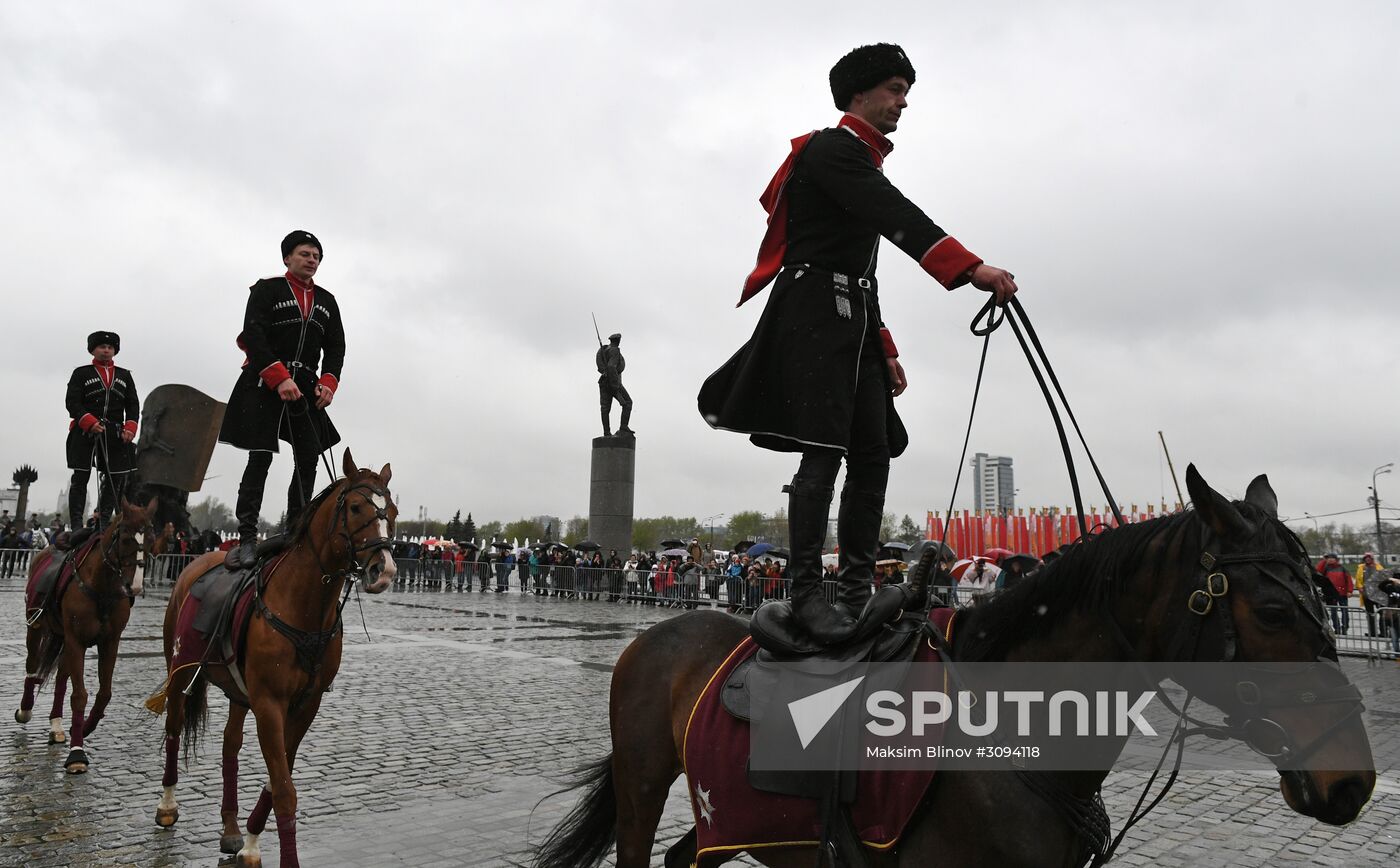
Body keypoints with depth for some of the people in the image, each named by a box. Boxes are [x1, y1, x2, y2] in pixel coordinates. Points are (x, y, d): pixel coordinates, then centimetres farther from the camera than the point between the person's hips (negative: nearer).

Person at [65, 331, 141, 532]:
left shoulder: (124, 375, 18)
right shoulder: (81, 373, 8)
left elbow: (133, 404, 12)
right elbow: (72, 402, -2)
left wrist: (130, 428, -4)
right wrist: (90, 423, -17)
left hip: (115, 435, 3)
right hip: (85, 433, -3)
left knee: (115, 478, 1)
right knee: (81, 478, -2)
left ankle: (103, 523, 7)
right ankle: (76, 525, -1)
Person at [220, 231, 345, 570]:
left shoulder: (326, 301, 16)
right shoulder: (266, 290, 1)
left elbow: (336, 347, 14)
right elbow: (253, 336, -10)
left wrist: (328, 382, -4)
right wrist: (280, 378, -20)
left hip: (305, 387, 5)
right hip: (264, 385, -5)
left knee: (308, 460, -1)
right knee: (260, 457, -8)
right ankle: (246, 538, -5)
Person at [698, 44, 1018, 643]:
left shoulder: (865, 164, 28)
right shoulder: (831, 150, -3)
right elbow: (898, 217, -22)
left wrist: (885, 349, 23)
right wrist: (972, 267, -33)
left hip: (855, 322, 10)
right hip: (816, 312, -10)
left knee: (873, 458, 2)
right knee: (823, 453, -15)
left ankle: (857, 594, 5)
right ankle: (806, 592, -11)